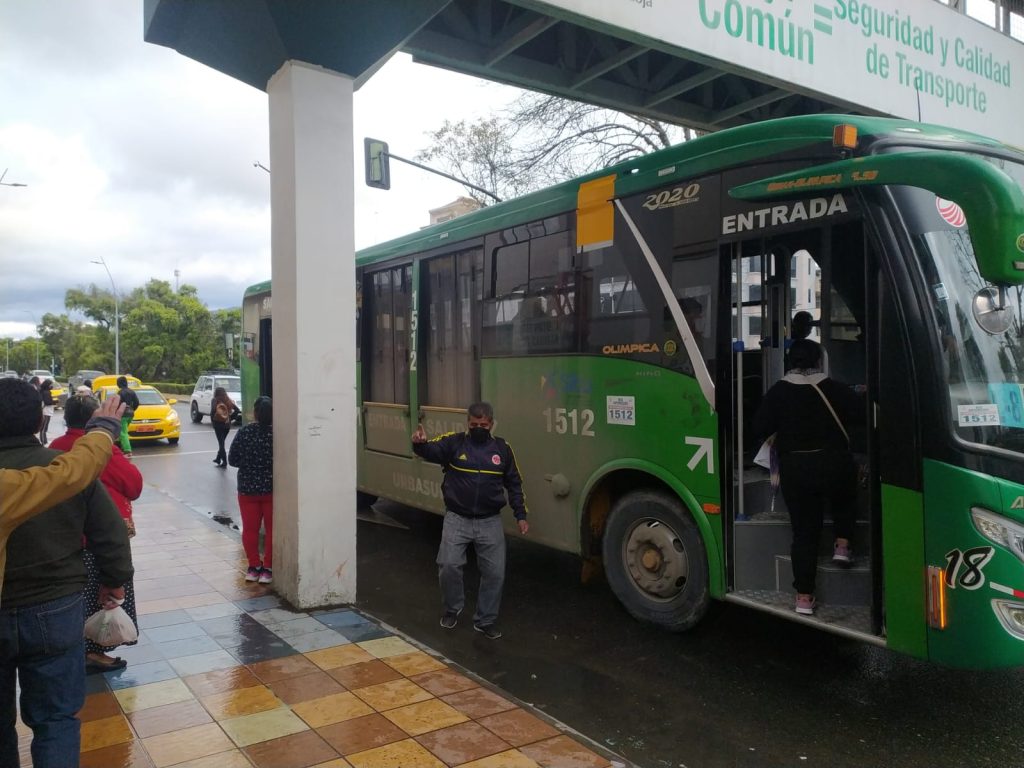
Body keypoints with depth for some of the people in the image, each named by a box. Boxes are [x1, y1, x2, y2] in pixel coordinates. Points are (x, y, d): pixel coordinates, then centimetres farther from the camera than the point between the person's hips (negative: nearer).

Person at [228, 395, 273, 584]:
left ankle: (254, 566, 22)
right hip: (272, 489, -1)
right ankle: (268, 568, 13)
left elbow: (232, 460, -2)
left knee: (250, 529, 15)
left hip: (247, 488, 1)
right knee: (271, 529, 10)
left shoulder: (244, 432, -9)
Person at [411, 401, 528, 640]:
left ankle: (486, 620, 23)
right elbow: (430, 451, -21)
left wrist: (520, 515, 6)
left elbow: (514, 484, 10)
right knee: (449, 565, -9)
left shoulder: (502, 449, 3)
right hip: (457, 519, -2)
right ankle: (451, 610, 19)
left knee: (495, 572, 4)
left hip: (490, 522, 2)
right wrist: (420, 443, -44)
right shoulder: (454, 443, -4)